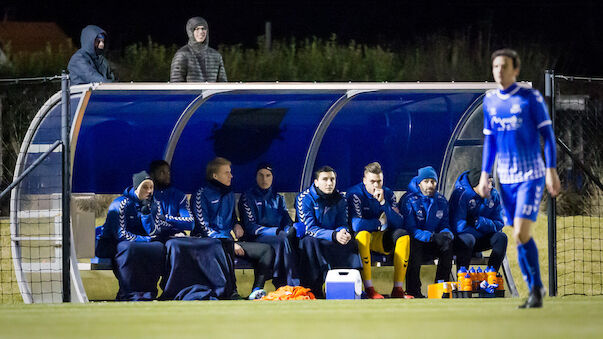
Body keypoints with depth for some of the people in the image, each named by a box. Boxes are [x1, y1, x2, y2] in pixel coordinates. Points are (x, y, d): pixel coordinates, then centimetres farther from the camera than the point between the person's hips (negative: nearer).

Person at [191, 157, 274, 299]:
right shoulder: (201, 194, -3)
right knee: (226, 248, -42)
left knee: (267, 250, -9)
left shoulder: (229, 195, 20)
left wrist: (237, 225, 9)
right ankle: (232, 293, -42)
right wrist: (231, 243, -17)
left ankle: (257, 291, -21)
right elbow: (204, 227, -10)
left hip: (230, 241, 7)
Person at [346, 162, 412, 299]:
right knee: (363, 233, -38)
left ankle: (398, 289, -26)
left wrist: (383, 203, -19)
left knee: (403, 235, -23)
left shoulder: (388, 194, 2)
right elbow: (356, 225, -25)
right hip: (361, 240, -5)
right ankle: (368, 289, -39)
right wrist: (379, 223, -10)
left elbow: (398, 223, -8)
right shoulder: (355, 194, -12)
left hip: (381, 241, 5)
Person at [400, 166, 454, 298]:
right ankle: (413, 291, -30)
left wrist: (446, 235, -18)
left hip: (432, 246, 4)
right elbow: (410, 229, -16)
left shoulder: (441, 200, 8)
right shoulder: (409, 200, -8)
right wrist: (432, 237, -29)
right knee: (415, 244, -38)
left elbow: (445, 226, 9)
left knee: (449, 244, -26)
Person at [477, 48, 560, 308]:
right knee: (519, 237, 5)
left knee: (521, 233, -17)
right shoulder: (490, 101, 9)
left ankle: (536, 288, -5)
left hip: (531, 175, -5)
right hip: (506, 179, 5)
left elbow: (547, 135, -5)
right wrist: (484, 175, 13)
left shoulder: (531, 98, -6)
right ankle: (534, 289, 15)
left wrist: (552, 170, -11)